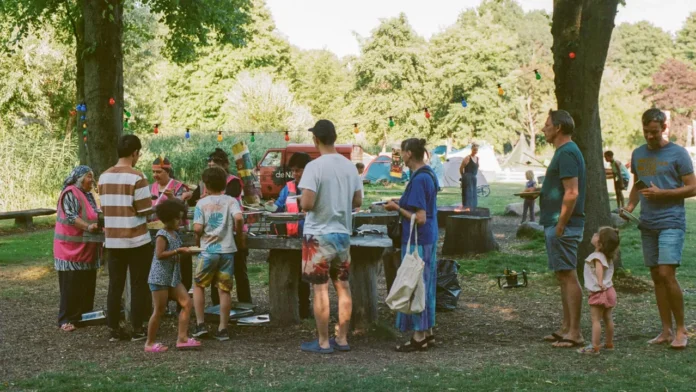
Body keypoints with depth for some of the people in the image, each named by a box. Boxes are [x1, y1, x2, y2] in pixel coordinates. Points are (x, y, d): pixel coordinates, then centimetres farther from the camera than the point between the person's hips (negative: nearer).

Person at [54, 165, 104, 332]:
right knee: (72, 284, -7)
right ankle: (66, 319, -2)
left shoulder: (88, 194, 16)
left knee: (88, 283, 11)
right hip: (72, 248, -9)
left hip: (87, 248, 9)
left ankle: (85, 314, 20)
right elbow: (71, 217, -21)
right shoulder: (70, 193, -12)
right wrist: (88, 227, -29)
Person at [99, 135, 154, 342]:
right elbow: (145, 211, -14)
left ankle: (114, 329, 10)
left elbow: (105, 208, 12)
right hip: (137, 240, -5)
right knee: (138, 285, 4)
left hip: (113, 240, 5)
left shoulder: (104, 177, 5)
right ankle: (138, 329, 7)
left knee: (115, 285, 9)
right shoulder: (137, 177, -13)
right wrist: (153, 208, 7)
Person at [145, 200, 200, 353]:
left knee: (186, 303, -1)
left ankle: (182, 338, 0)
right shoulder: (162, 235, -13)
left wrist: (184, 251, 7)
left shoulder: (175, 234, 12)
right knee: (159, 311, -3)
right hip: (160, 277, -9)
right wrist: (178, 251, -24)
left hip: (173, 277, 9)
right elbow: (159, 254, -23)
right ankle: (149, 343, 8)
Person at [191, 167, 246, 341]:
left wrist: (199, 237, 10)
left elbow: (197, 228, -11)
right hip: (227, 250, 1)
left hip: (208, 251, -1)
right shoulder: (231, 201, 0)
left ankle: (200, 324, 8)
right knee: (224, 290, 6)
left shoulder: (202, 203, -2)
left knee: (198, 286, 15)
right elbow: (239, 218, -18)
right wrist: (240, 236, -2)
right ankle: (222, 329, 7)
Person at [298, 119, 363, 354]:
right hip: (343, 234, 6)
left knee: (320, 289, 1)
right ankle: (342, 339, 18)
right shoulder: (349, 166, 3)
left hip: (319, 235, -6)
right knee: (343, 286, 12)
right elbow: (357, 201, 10)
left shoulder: (314, 167, -16)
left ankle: (323, 342, 6)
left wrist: (302, 202, 0)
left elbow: (306, 204, -21)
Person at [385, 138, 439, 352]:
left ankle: (419, 338, 5)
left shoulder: (418, 180, -21)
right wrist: (401, 205, 12)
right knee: (425, 285, 15)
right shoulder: (429, 174, 9)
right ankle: (427, 332, 23)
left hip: (417, 241, -10)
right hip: (429, 239, 10)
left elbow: (420, 219, -22)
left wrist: (397, 208, -12)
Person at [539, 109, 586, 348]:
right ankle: (566, 328, 21)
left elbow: (571, 193, -24)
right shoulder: (563, 152, 17)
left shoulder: (567, 153, -16)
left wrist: (560, 226, -20)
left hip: (563, 226, -11)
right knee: (563, 276, 14)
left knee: (568, 276, -7)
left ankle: (574, 333, -4)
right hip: (556, 224, 11)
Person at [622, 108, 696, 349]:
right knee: (656, 277, 6)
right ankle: (666, 331, 13)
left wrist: (662, 193, -15)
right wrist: (630, 206, 3)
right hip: (647, 224, 6)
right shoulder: (638, 154, 12)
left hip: (671, 223, -6)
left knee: (666, 274, -15)